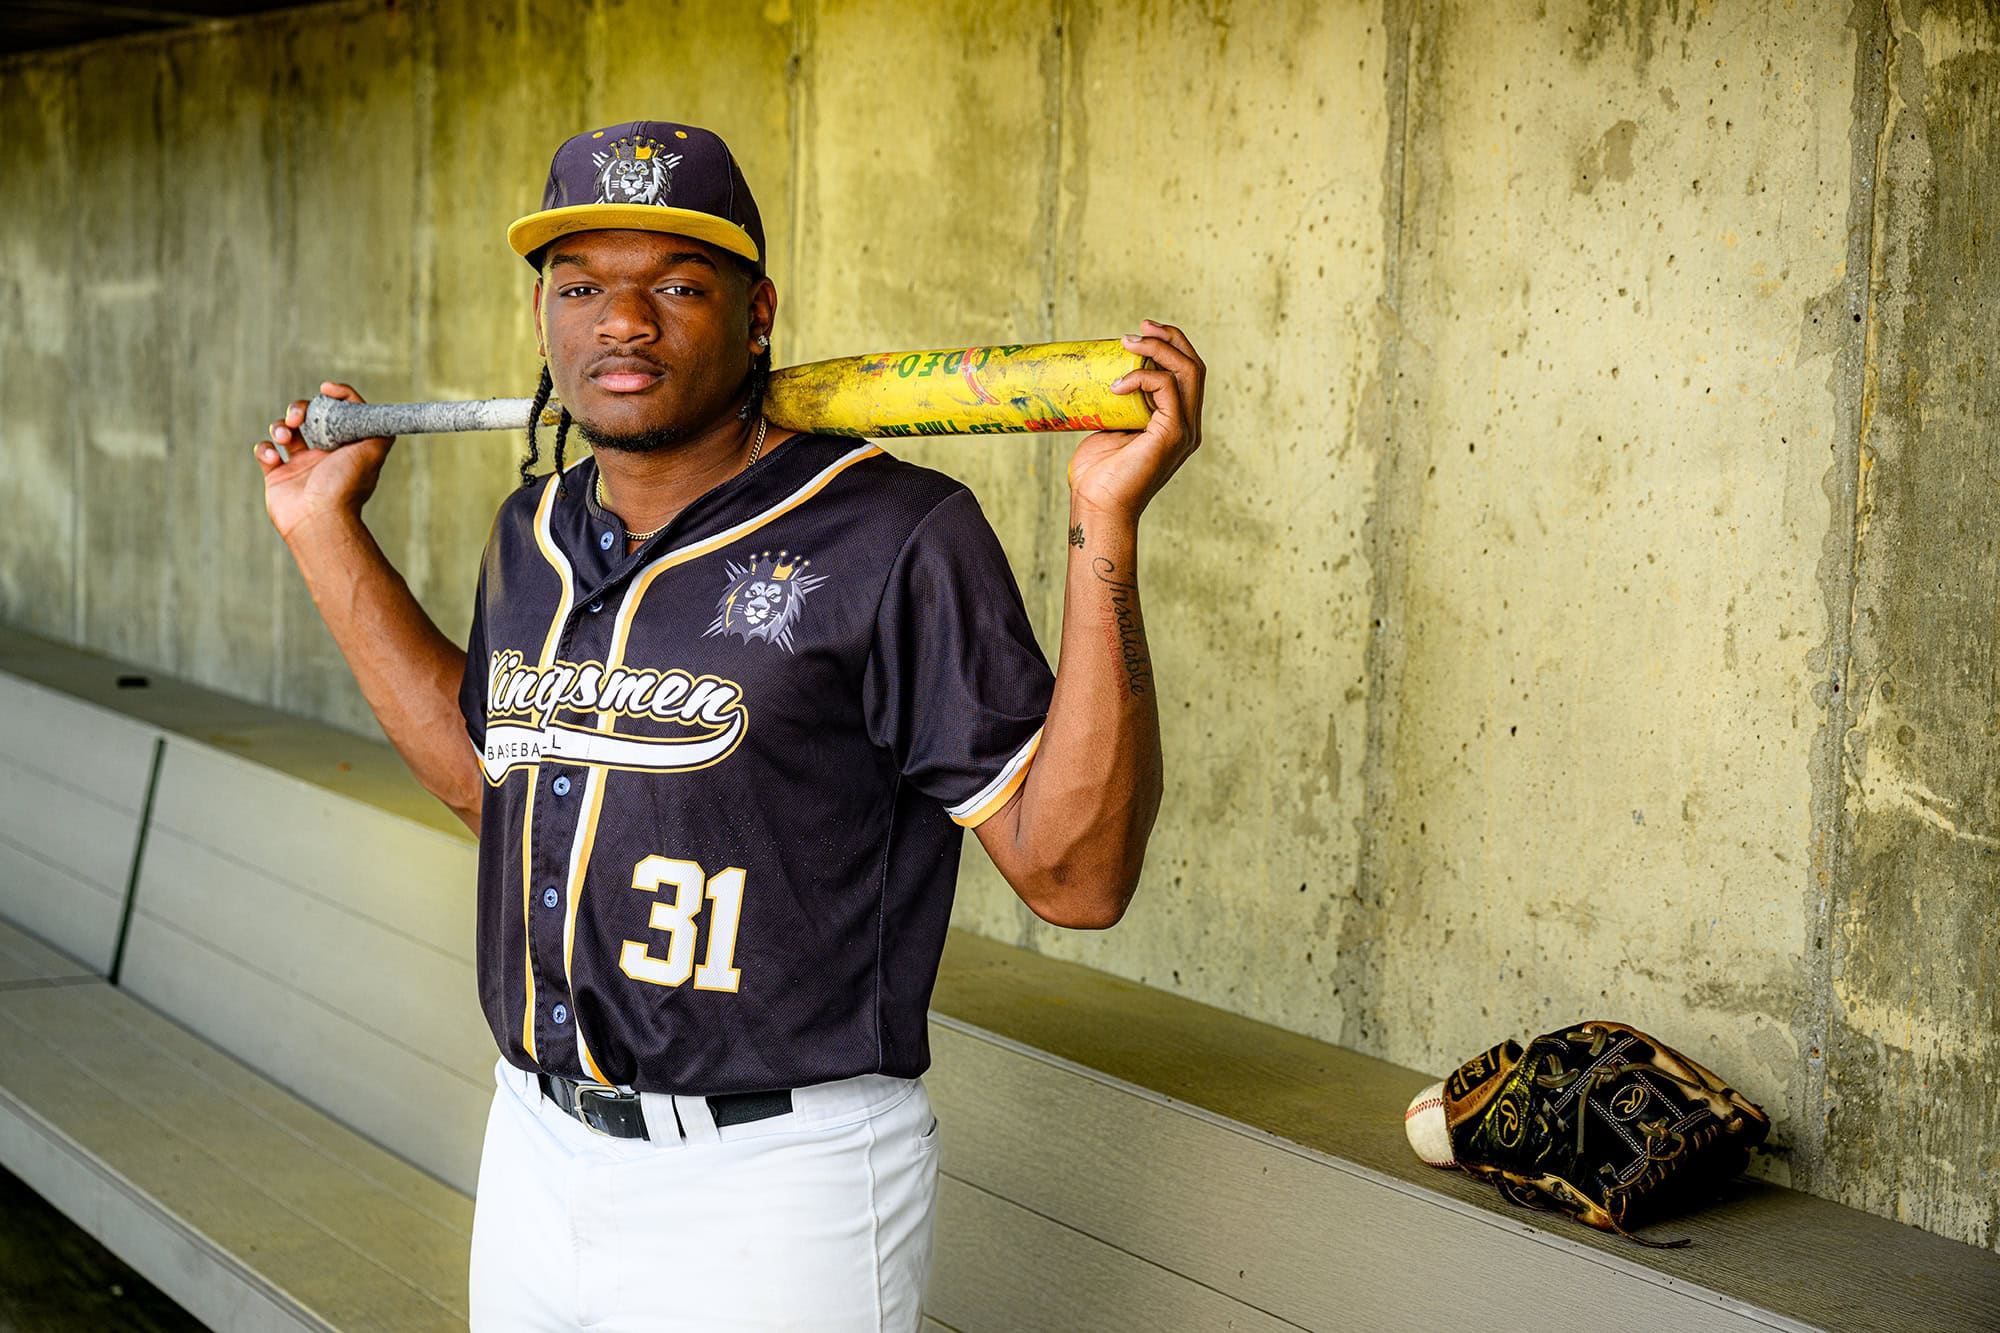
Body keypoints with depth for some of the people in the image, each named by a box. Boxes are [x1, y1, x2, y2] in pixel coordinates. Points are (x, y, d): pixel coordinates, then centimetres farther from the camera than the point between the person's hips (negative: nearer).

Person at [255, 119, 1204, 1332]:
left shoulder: (894, 539, -16)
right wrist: (329, 536, 19)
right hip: (534, 1150, 7)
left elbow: (1076, 873, -19)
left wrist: (1106, 524, -28)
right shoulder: (538, 536, 6)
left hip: (777, 1195, -6)